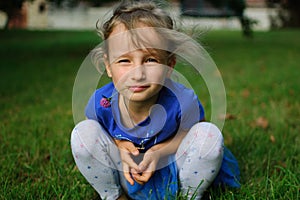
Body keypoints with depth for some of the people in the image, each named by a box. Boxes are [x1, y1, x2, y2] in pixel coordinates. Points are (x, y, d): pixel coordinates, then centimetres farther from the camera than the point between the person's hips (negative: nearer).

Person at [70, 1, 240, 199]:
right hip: (125, 174, 1)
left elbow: (191, 134, -8)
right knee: (82, 132, -22)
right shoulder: (100, 102, -24)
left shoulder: (183, 101, -29)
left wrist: (159, 150, -25)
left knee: (210, 134, -26)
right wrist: (119, 146, -21)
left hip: (174, 174, -1)